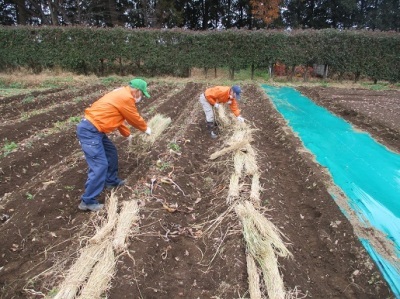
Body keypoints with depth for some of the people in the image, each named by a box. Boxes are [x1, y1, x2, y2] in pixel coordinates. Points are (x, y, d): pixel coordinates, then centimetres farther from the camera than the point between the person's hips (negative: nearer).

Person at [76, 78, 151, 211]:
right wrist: (146, 128, 16)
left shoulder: (121, 94, 18)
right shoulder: (126, 98, -14)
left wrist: (127, 134, 34)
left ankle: (111, 181, 38)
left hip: (93, 129, 11)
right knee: (100, 165, -11)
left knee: (111, 152, 23)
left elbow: (118, 117, 27)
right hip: (89, 131, -11)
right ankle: (88, 201, -3)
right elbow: (135, 118, -3)